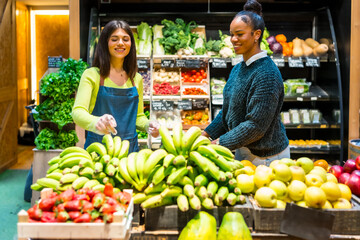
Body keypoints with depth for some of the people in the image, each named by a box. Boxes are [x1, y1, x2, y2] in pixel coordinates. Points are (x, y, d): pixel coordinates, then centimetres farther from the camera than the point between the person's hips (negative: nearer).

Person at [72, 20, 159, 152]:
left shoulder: (136, 79, 12)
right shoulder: (92, 75, -1)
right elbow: (77, 111, -13)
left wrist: (148, 126, -2)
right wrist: (95, 122, -33)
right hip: (98, 148, -3)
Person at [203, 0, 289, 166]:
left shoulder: (267, 74, -22)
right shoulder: (237, 69, 7)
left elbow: (257, 125, -24)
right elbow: (227, 110, 15)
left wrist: (221, 143, -20)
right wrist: (208, 133, 5)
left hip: (266, 158, -8)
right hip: (243, 151, 8)